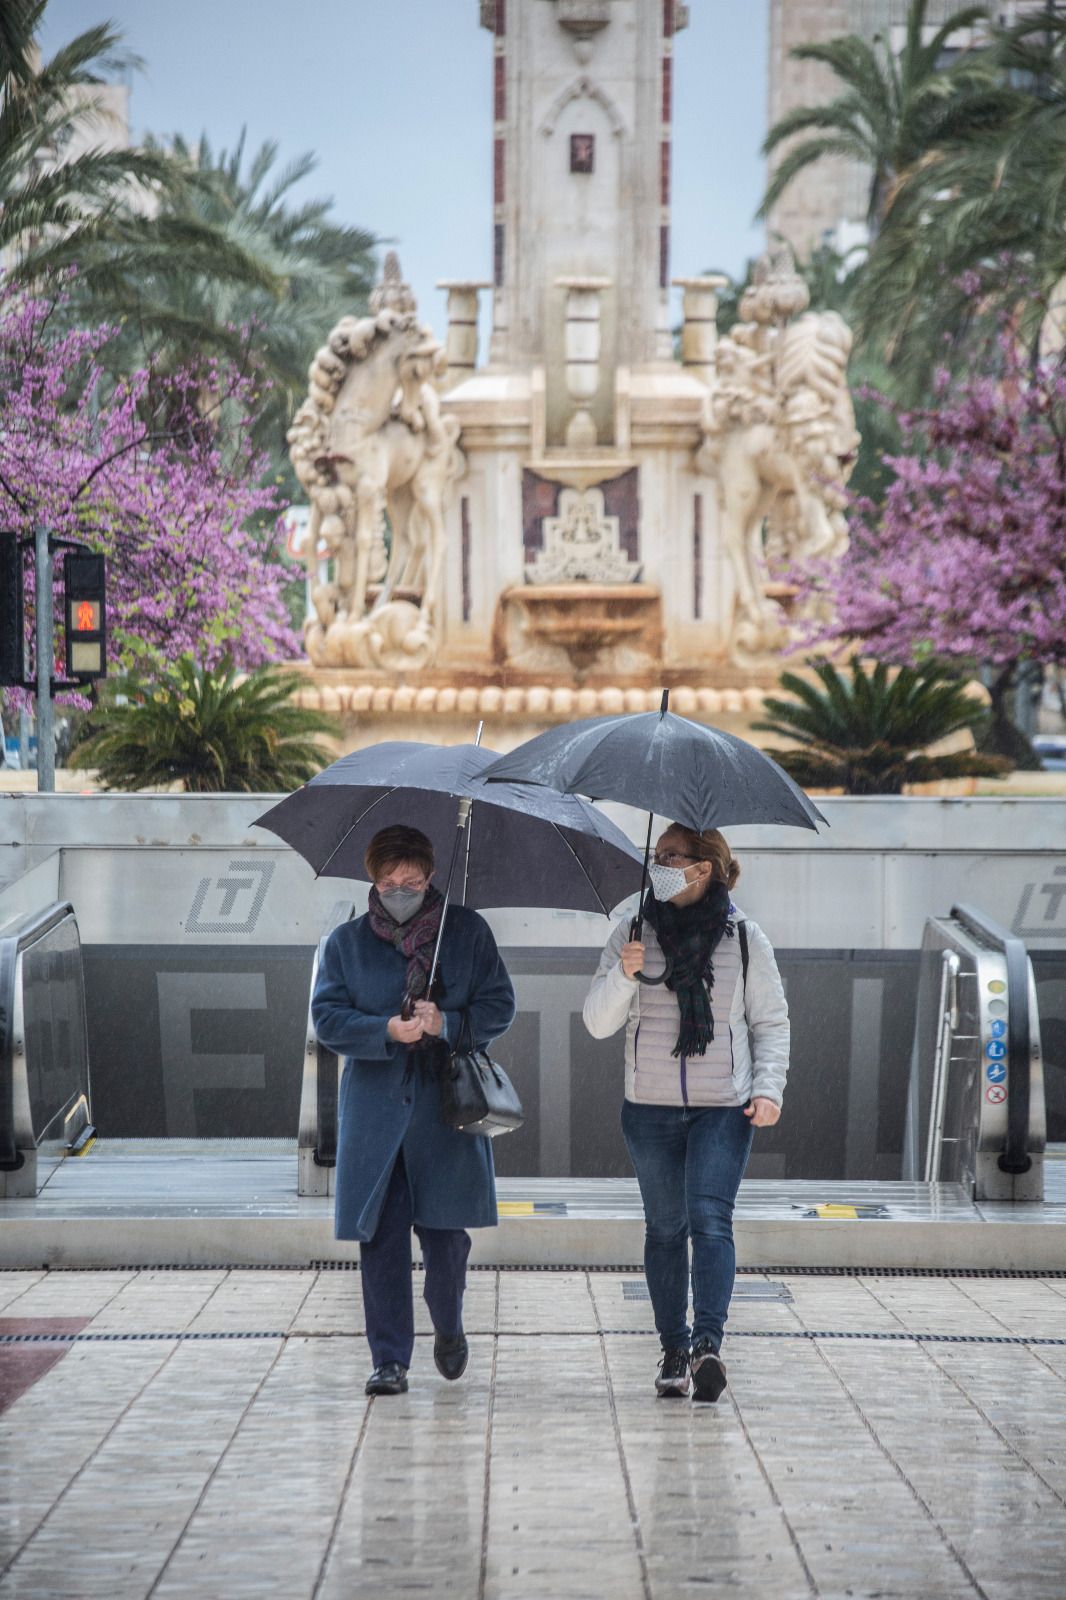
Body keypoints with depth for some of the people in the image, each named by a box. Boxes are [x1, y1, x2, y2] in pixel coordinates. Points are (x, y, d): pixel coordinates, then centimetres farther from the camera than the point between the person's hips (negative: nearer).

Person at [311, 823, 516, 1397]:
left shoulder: (468, 931, 7)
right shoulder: (346, 942, 9)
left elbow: (499, 1007, 4)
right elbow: (326, 1018, 0)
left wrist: (445, 1023, -14)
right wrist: (387, 1030, -17)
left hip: (447, 1108, -1)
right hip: (374, 1108, 1)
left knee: (444, 1231, -3)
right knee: (380, 1236, -3)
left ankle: (449, 1329, 26)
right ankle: (390, 1359, 3)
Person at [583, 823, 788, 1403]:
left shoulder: (744, 938, 2)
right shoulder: (634, 931, 3)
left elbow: (771, 1022, 9)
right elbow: (597, 1023, 1)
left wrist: (769, 1088, -4)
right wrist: (623, 975, -17)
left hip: (723, 1107, -2)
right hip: (650, 1107, 2)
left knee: (710, 1219, -15)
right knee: (665, 1227, 6)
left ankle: (707, 1343, -23)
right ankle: (673, 1349, 12)